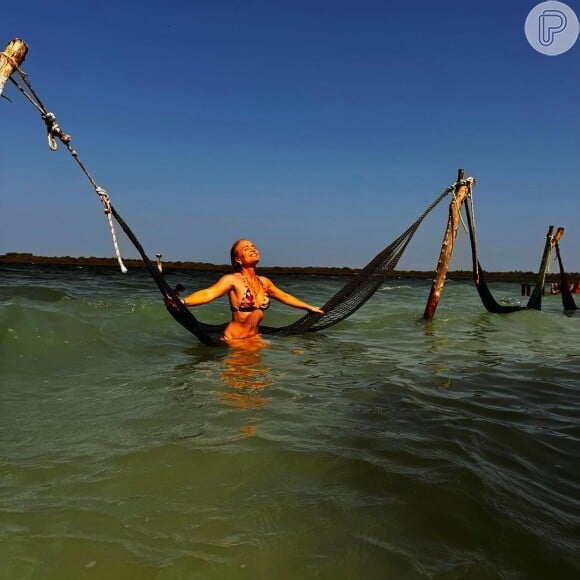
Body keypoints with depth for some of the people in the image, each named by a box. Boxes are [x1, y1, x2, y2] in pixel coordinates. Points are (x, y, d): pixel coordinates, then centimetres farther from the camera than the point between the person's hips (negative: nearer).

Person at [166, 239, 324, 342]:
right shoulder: (232, 280, -11)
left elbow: (285, 297, 24)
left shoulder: (264, 282, 8)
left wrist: (309, 307, 34)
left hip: (255, 338, 6)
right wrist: (182, 302, -45)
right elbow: (209, 293, -27)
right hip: (234, 340, -5)